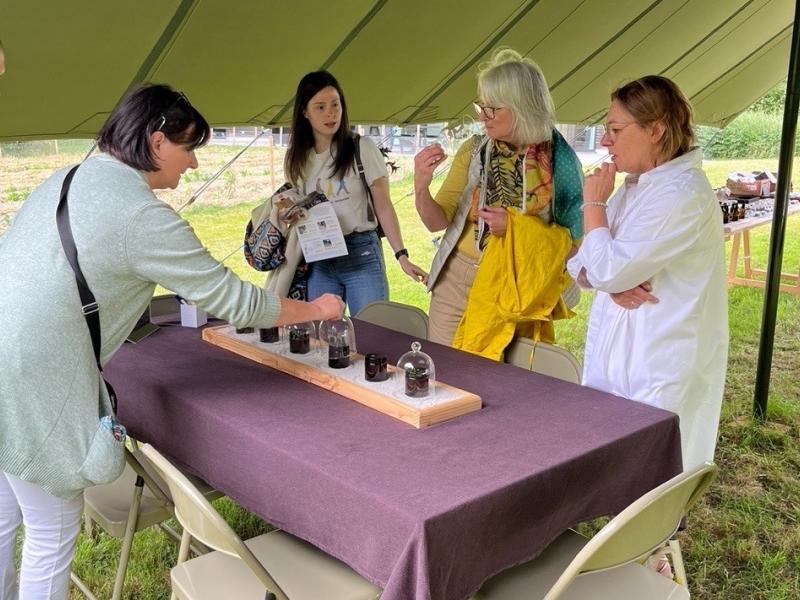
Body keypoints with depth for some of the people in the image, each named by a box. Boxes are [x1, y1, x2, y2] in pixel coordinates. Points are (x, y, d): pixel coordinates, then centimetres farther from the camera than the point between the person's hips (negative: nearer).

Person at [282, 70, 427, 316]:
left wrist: (401, 256, -9)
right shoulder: (297, 159, 6)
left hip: (362, 254, -3)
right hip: (318, 261, 3)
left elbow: (383, 207, -3)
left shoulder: (362, 148, -5)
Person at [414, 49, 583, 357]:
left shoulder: (559, 160, -9)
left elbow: (573, 237, -6)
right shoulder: (474, 150, -3)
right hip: (456, 280, 2)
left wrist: (515, 227, -18)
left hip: (515, 292, -2)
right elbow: (437, 222, -2)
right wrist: (421, 187, -21)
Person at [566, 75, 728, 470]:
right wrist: (616, 282, -13)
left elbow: (607, 272, -21)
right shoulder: (635, 185, 10)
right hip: (618, 352, 9)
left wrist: (594, 203, -9)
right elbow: (582, 265, 9)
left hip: (659, 368, -8)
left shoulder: (684, 195, -19)